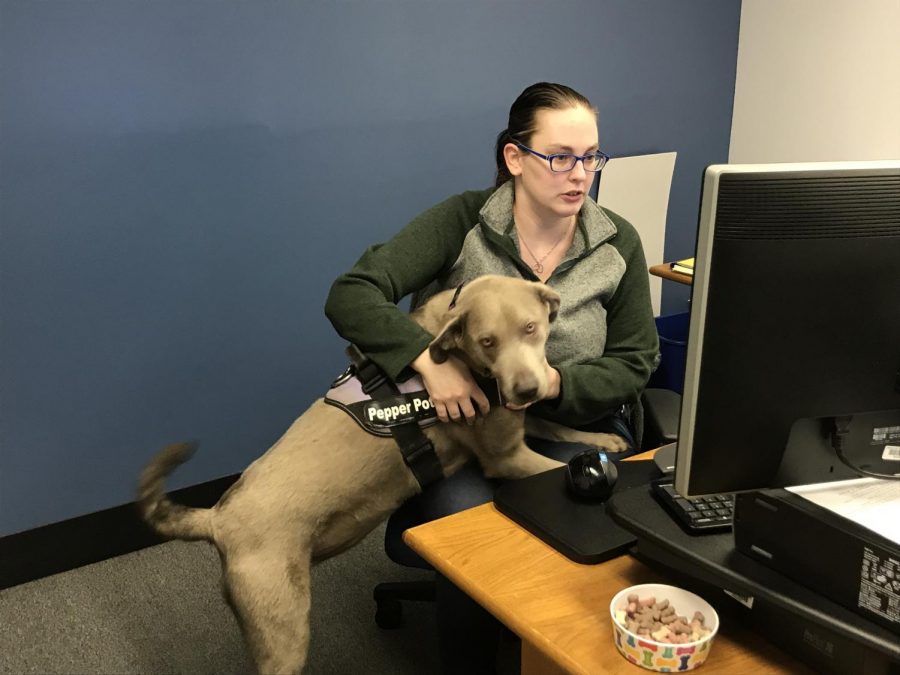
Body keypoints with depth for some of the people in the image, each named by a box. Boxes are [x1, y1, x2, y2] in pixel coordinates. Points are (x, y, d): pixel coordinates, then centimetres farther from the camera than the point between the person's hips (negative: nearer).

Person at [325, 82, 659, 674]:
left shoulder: (618, 243, 0)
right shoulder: (462, 222, -7)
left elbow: (635, 362, 3)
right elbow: (350, 296, -14)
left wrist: (555, 382, -18)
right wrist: (429, 359, -30)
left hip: (574, 430, 2)